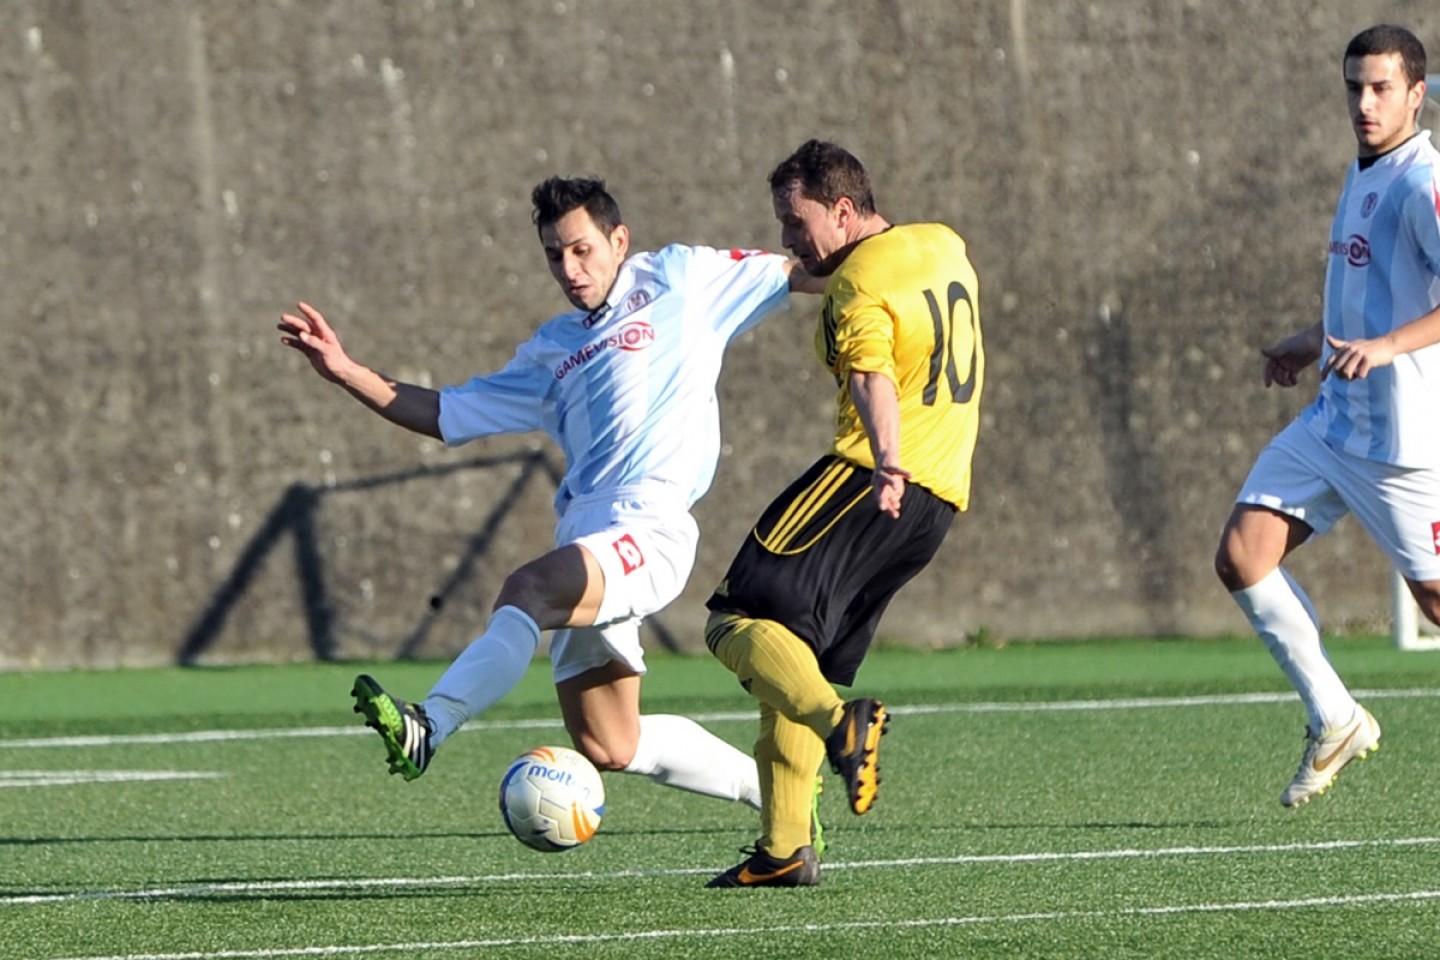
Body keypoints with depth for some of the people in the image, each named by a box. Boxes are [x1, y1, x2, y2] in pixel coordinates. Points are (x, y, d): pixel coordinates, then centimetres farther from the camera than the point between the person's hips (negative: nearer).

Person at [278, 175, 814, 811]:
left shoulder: (679, 282, 12)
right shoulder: (552, 353, 27)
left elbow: (798, 272, 12)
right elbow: (446, 414, 28)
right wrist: (345, 372, 21)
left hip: (650, 529, -7)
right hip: (586, 542, 7)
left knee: (527, 589, -33)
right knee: (608, 748, 5)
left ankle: (428, 728, -47)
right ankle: (774, 790, 22)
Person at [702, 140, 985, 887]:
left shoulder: (860, 281, -9)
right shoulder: (943, 245, 18)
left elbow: (872, 376, -28)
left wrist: (887, 461, -44)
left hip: (868, 481, -9)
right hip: (941, 495, 9)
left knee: (740, 622, -16)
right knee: (795, 657, 14)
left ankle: (840, 721, -39)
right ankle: (786, 848, 7)